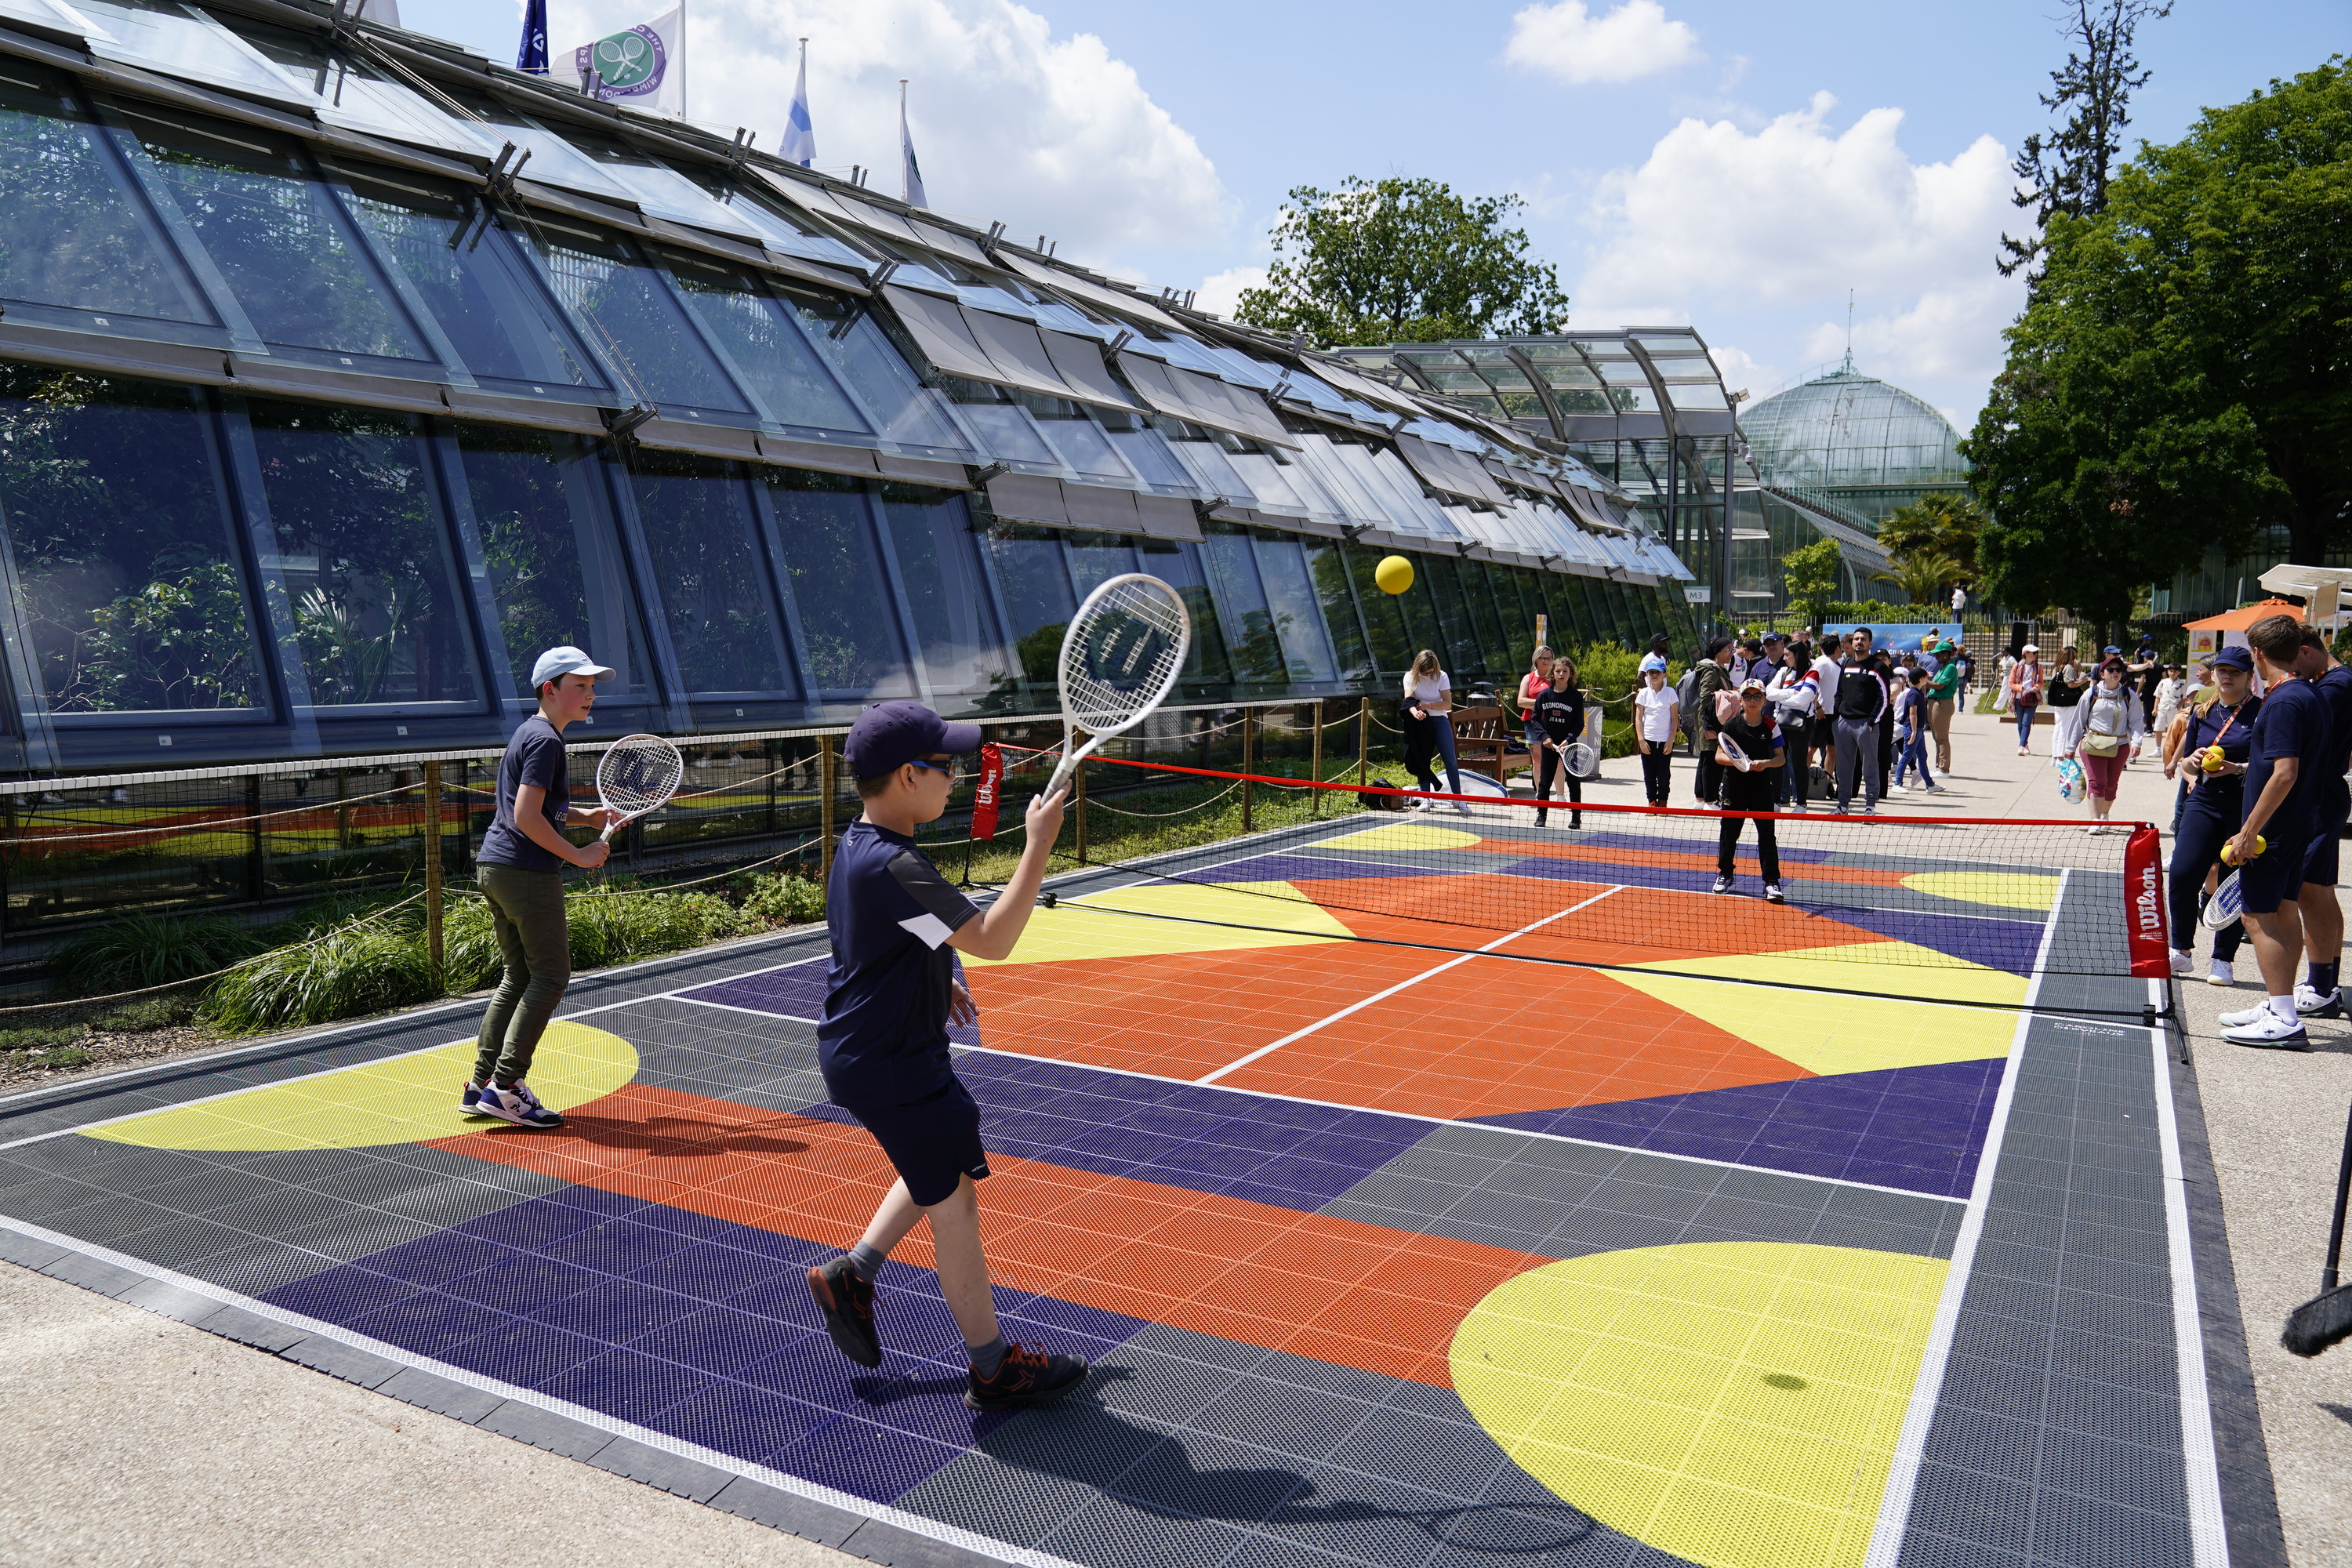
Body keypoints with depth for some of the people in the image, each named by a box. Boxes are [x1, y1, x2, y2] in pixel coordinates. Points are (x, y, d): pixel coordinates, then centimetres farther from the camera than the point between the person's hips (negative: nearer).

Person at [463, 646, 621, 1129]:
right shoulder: (545, 740, -13)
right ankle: (505, 1089, -4)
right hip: (528, 872, -10)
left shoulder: (528, 733, 19)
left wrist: (585, 816, 15)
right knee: (550, 976, -4)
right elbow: (527, 819, -21)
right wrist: (579, 855, -14)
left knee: (519, 976, 15)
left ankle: (481, 1085, 15)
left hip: (492, 867, 10)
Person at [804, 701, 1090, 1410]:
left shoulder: (857, 846, 4)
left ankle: (850, 1273, 32)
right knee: (954, 1200, 2)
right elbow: (992, 939, -30)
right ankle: (994, 1370, 15)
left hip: (860, 1051, 10)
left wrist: (935, 979, 18)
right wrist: (1038, 846, -28)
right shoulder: (895, 867, -28)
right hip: (893, 1067, -10)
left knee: (941, 1166, 25)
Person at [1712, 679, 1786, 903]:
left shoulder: (1771, 726, -1)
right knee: (1729, 831, 10)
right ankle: (1725, 874, 28)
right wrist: (1735, 761, -20)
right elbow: (1719, 756, 0)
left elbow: (1781, 758, 2)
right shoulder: (1731, 725, -1)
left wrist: (1766, 763, -18)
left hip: (1762, 787, -1)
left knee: (1767, 834, -5)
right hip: (1734, 786, 1)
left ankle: (1771, 881, -1)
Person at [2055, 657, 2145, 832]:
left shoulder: (2129, 696, 3)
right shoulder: (2091, 694, 0)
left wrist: (2136, 742, -14)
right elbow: (2078, 721, 7)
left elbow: (2136, 721, 3)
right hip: (2093, 745, -2)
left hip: (2119, 747, 2)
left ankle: (2104, 816, 31)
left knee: (2111, 784, 10)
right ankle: (2095, 822, -12)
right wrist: (2070, 747, 8)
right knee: (2097, 782, -12)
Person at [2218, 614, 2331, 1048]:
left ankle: (2284, 1022, -8)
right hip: (2299, 825, 10)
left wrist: (2248, 832, -23)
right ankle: (2279, 1008, 22)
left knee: (2259, 918, -7)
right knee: (2284, 912, 14)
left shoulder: (2283, 702, -20)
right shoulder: (2313, 695, 10)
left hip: (2271, 828, -10)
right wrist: (2249, 765, 32)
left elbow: (2285, 774, -25)